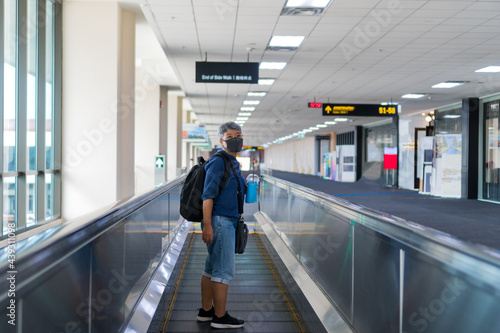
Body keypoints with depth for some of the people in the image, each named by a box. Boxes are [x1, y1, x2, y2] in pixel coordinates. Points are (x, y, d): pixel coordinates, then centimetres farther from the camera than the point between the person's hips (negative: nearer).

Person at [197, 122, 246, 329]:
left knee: (212, 268, 14)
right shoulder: (218, 162, -12)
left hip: (227, 222, 10)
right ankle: (220, 317, 2)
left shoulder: (233, 163, 17)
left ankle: (206, 310, 22)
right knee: (224, 270, -6)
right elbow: (208, 195, -18)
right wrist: (207, 225, -23)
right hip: (220, 221, -10)